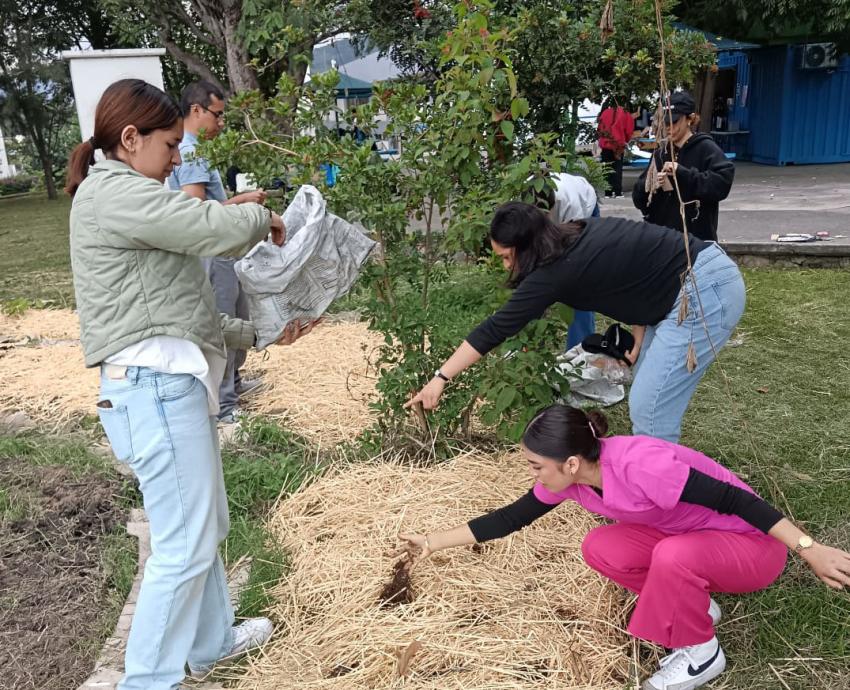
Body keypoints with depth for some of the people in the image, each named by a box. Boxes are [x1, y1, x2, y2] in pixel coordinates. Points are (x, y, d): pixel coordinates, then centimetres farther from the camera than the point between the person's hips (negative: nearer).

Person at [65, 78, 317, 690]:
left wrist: (260, 333, 16)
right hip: (156, 385, -11)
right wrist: (264, 218, 3)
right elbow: (220, 230, -20)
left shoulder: (126, 200, 23)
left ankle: (211, 640, 38)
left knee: (206, 528, 21)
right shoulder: (115, 193, -10)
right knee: (185, 544, -5)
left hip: (173, 381, 11)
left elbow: (181, 311, 20)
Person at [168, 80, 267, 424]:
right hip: (211, 254, -11)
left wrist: (238, 200, 14)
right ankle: (222, 405, 8)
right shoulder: (189, 153, -18)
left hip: (222, 252, 11)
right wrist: (241, 200, -19)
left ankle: (232, 382, 38)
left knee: (237, 321, 22)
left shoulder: (192, 150, 14)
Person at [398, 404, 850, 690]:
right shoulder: (567, 477, -12)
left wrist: (809, 550, -28)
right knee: (599, 549, -12)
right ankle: (694, 604, 8)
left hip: (752, 544, -7)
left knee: (673, 555, -36)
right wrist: (433, 542, -3)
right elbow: (510, 519, -3)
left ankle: (702, 654, -6)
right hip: (686, 539, 7)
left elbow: (734, 499, -31)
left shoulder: (639, 465, -36)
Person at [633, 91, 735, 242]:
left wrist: (682, 173, -21)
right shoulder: (661, 153, 10)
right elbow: (638, 197, 10)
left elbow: (723, 182, -20)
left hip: (697, 238, -5)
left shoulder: (706, 148, -4)